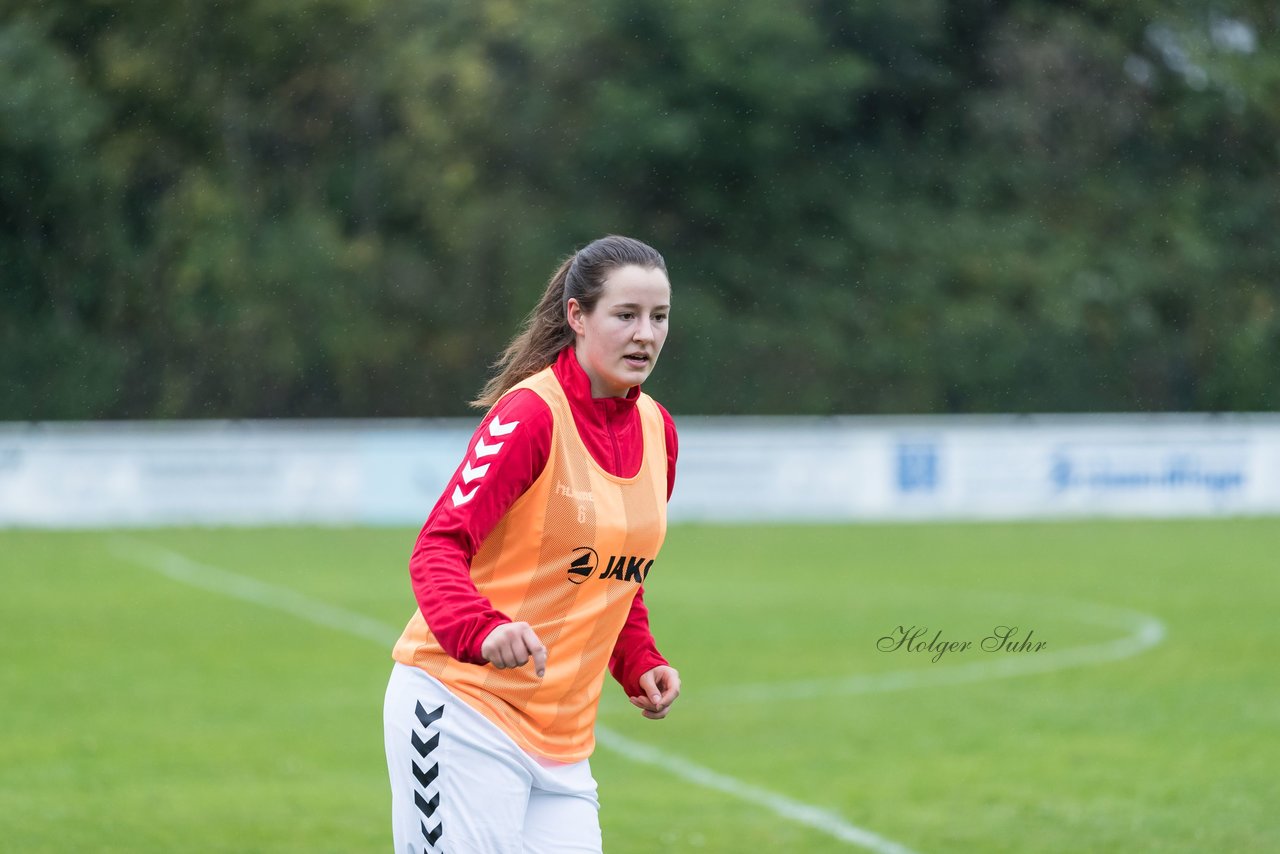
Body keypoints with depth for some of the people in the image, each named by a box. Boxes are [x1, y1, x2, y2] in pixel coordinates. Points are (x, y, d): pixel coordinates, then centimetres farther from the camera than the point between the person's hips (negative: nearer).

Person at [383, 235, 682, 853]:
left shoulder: (656, 430, 10)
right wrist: (484, 631, -37)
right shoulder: (530, 414, -13)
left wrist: (640, 664, 7)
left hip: (562, 735, 7)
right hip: (464, 708, -7)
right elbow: (438, 550, -19)